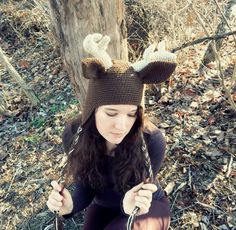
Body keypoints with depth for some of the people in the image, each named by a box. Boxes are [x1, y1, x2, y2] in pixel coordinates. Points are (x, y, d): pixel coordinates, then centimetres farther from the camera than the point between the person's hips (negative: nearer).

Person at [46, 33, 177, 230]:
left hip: (148, 207, -2)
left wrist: (132, 206, -46)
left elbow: (142, 193, -23)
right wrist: (70, 205, -35)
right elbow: (85, 186, -14)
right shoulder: (75, 134, -25)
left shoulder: (152, 141, -34)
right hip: (105, 205, 3)